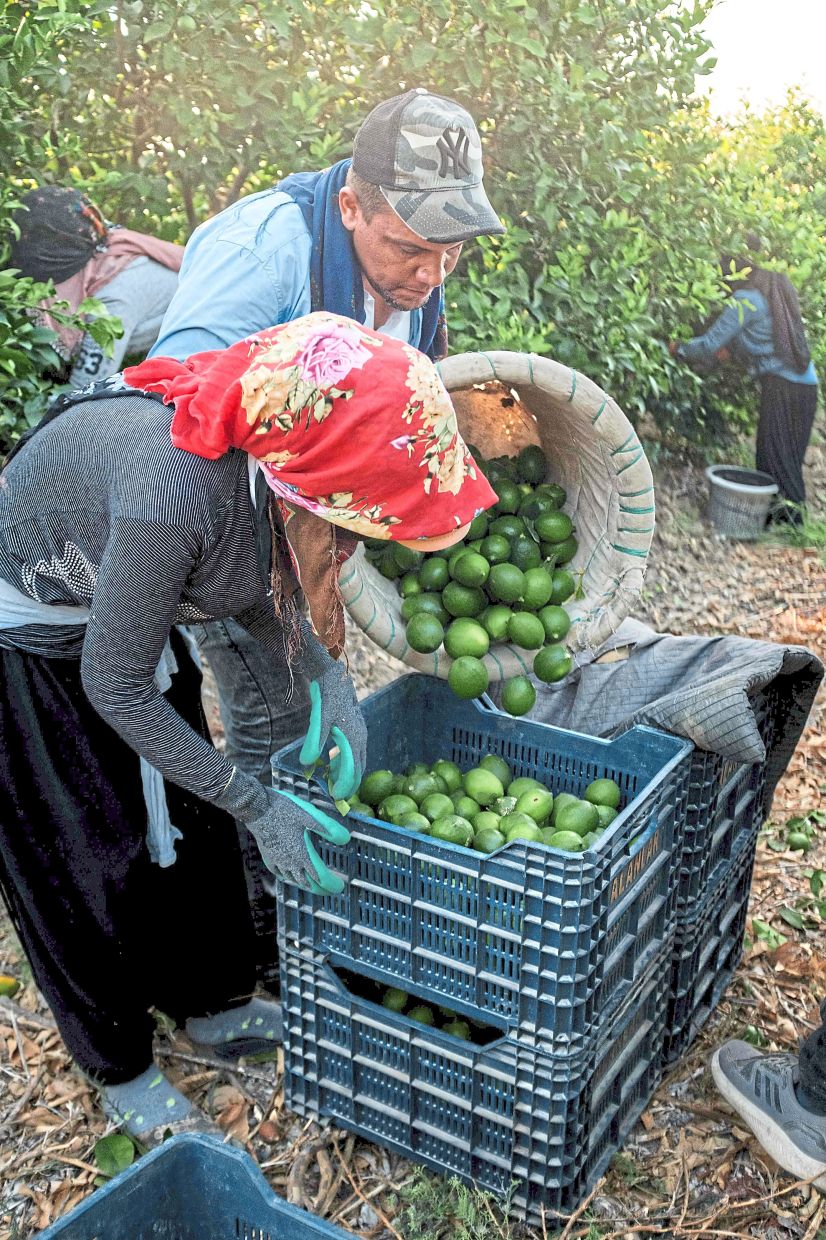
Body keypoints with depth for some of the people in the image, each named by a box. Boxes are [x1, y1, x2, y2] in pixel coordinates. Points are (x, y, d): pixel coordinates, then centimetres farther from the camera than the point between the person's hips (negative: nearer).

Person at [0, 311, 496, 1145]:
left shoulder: (283, 464, -22)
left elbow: (255, 584, -1)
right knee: (84, 856, 6)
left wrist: (327, 679, -18)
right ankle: (119, 1068, 29)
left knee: (186, 819, 14)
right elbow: (117, 687, -29)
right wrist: (258, 807, -23)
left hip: (118, 605, 7)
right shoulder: (179, 490, -43)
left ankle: (209, 1003, 37)